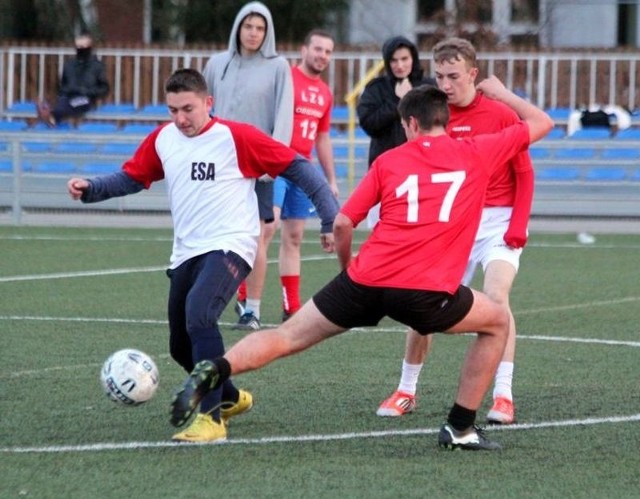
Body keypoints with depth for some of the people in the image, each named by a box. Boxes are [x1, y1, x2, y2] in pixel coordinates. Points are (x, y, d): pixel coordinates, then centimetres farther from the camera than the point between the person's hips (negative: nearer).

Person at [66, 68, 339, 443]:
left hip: (229, 246, -7)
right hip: (186, 253, 7)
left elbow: (298, 168, -7)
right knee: (181, 347, 11)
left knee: (198, 314, -31)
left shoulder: (236, 138, -10)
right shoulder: (162, 140, 6)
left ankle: (212, 418, -28)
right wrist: (90, 189, 0)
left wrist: (331, 219, -11)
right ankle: (231, 399, 40)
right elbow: (132, 179, 18)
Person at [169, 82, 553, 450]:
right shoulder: (477, 154, 10)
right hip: (427, 293, -2)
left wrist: (349, 267, 29)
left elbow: (342, 223, 11)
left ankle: (215, 370, -12)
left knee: (287, 337, 12)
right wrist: (502, 93, 40)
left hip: (365, 281, 2)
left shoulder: (388, 161, 14)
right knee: (498, 321, 23)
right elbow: (542, 123, 23)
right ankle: (461, 428, 20)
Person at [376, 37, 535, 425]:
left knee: (496, 297, -22)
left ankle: (503, 396, -19)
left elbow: (524, 174, -2)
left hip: (498, 222, -3)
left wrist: (518, 226, -12)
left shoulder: (501, 116, -6)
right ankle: (406, 391, 19)